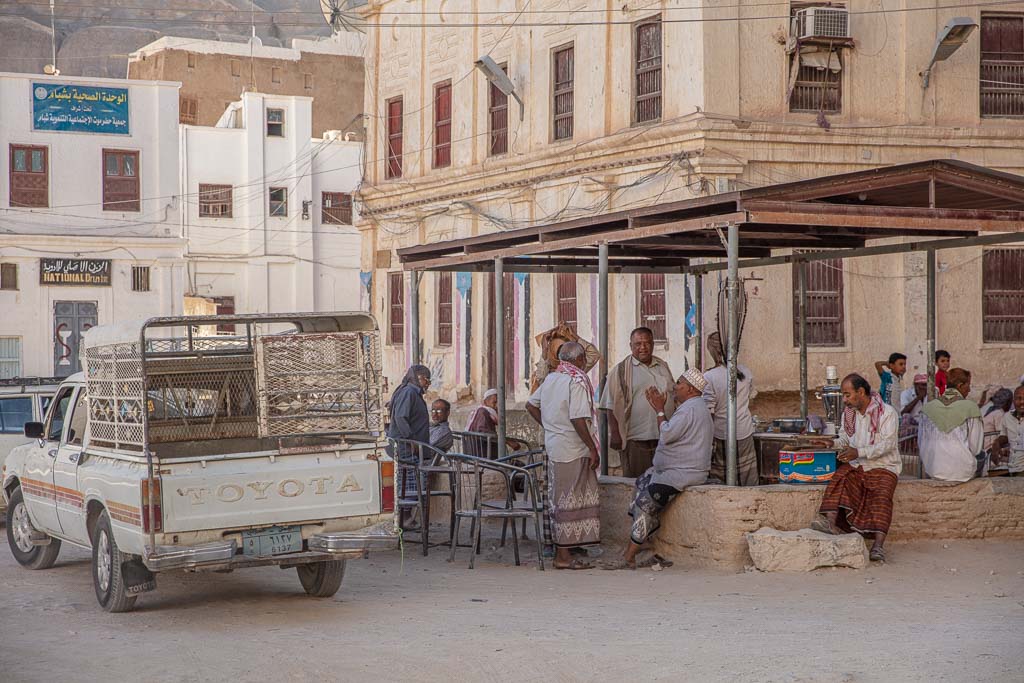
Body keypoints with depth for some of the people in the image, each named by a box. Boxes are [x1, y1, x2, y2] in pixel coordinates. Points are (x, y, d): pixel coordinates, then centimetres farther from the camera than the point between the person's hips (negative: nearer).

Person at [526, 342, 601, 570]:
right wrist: (593, 448, -15)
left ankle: (561, 551, 20)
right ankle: (564, 555, 0)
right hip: (573, 449, -8)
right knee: (571, 500, -3)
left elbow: (531, 405, 19)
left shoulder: (550, 379, 10)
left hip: (554, 447, 8)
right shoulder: (577, 381, -15)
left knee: (559, 500, 13)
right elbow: (579, 420, -21)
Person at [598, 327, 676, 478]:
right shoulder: (621, 370, -3)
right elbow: (611, 406, -7)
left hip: (665, 438, 5)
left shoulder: (663, 367, 14)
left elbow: (674, 399, 21)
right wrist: (615, 434, -13)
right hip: (635, 439, -5)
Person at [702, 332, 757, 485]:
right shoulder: (745, 372, -4)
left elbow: (708, 413, -14)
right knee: (748, 480, 12)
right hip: (745, 433, 4)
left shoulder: (709, 377, -17)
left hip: (721, 435, -4)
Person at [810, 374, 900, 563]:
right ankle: (830, 522, -46)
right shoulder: (848, 413, 14)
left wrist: (859, 452, -25)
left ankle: (879, 545, -44)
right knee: (839, 477, -28)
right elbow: (845, 439, 20)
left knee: (881, 494, -31)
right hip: (856, 465, 4)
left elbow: (887, 445, -15)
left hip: (883, 465, -4)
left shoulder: (887, 412, -6)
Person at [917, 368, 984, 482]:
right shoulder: (971, 408, -10)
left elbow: (921, 445, 4)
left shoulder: (928, 408, -1)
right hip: (963, 472, -3)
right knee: (981, 455, 29)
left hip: (933, 471, 3)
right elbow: (975, 448, -6)